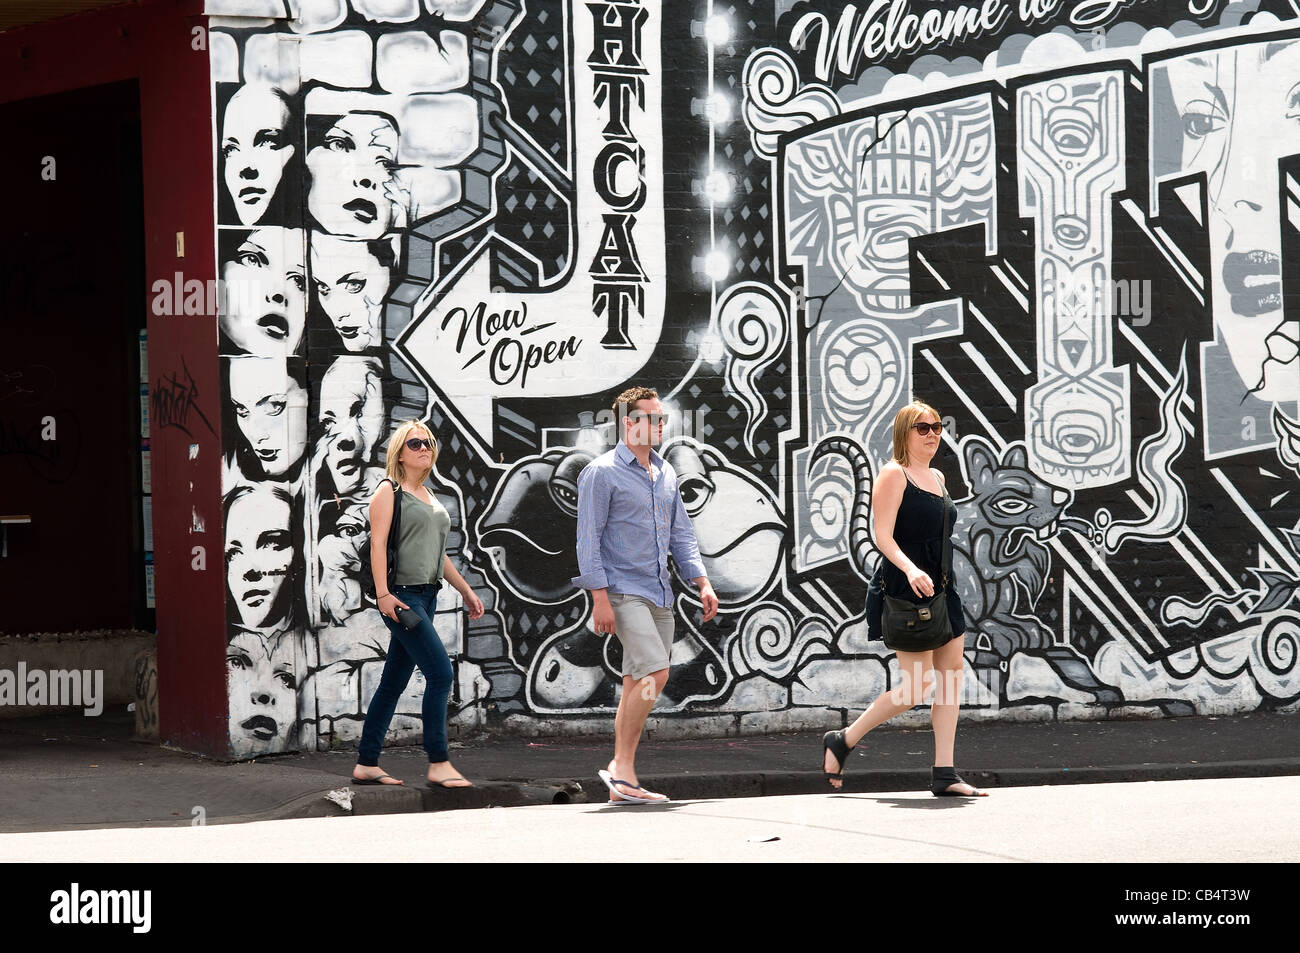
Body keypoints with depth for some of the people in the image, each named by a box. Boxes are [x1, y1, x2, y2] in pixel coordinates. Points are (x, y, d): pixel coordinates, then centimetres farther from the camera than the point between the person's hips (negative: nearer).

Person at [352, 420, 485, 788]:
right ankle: (438, 764, -11)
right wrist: (382, 593, -22)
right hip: (401, 596, -8)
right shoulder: (388, 491, -4)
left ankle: (366, 765, 13)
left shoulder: (428, 496, 20)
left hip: (426, 595, 8)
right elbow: (378, 543, -12)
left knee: (394, 681, 9)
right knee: (441, 672, -15)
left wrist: (466, 590, 24)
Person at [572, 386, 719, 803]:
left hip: (659, 594, 7)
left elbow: (681, 534, 19)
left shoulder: (665, 473, 15)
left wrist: (703, 584, 9)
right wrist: (600, 599, -16)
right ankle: (622, 766, -11)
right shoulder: (602, 472, -6)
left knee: (639, 684, 7)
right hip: (623, 591, -7)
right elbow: (588, 539, -10)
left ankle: (621, 781, 11)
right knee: (655, 673, -19)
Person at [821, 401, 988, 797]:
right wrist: (911, 570, -30)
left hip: (940, 588, 9)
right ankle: (841, 742, 6)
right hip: (905, 590, -9)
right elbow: (883, 535, -15)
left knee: (950, 674, 2)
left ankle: (944, 773, 5)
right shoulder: (893, 474, -7)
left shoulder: (937, 477, 17)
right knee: (916, 686, -10)